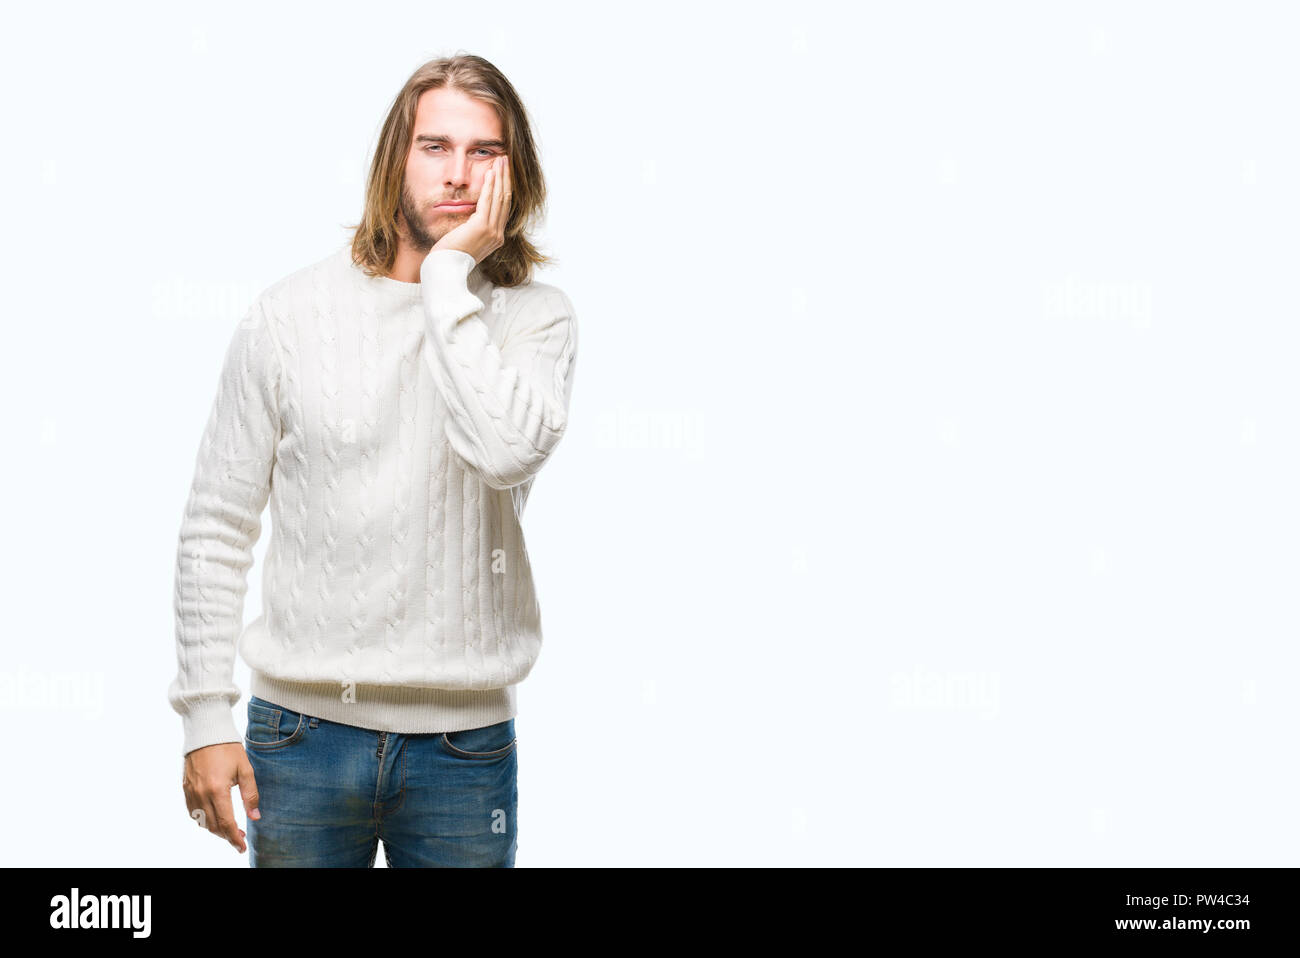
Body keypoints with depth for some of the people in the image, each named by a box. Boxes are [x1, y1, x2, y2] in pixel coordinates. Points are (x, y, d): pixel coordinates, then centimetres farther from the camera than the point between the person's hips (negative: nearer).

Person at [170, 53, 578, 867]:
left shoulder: (535, 315, -1)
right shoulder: (289, 316, -1)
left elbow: (509, 449, -24)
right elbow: (217, 530, 2)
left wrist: (451, 276, -16)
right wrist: (205, 716, -2)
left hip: (464, 742, 0)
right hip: (304, 731, 0)